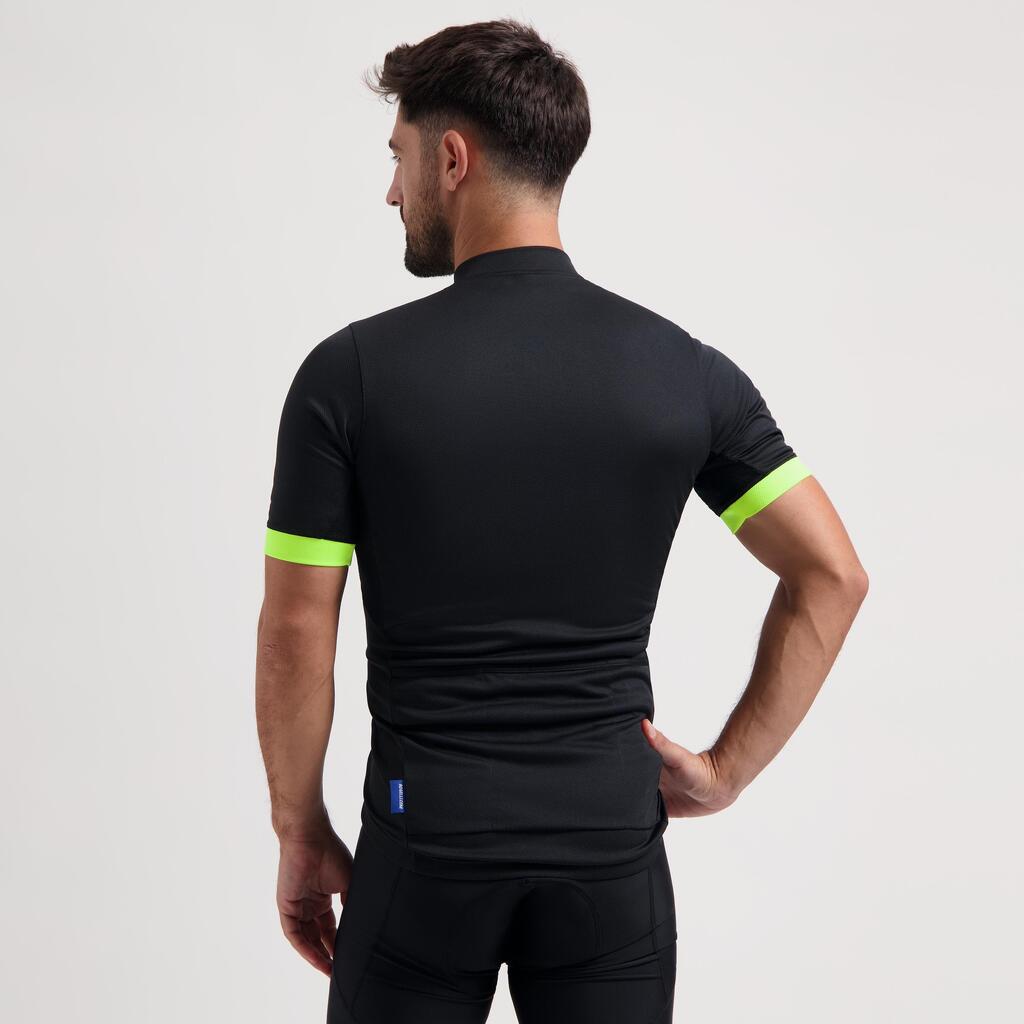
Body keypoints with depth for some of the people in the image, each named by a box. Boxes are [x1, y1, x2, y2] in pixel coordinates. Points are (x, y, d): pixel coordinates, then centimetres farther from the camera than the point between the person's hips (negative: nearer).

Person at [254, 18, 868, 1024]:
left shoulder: (353, 372, -10)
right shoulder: (682, 368, -2)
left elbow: (295, 635, -7)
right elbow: (831, 576, -3)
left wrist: (302, 835, 5)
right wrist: (727, 770, 3)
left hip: (425, 857, -2)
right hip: (610, 850, 2)